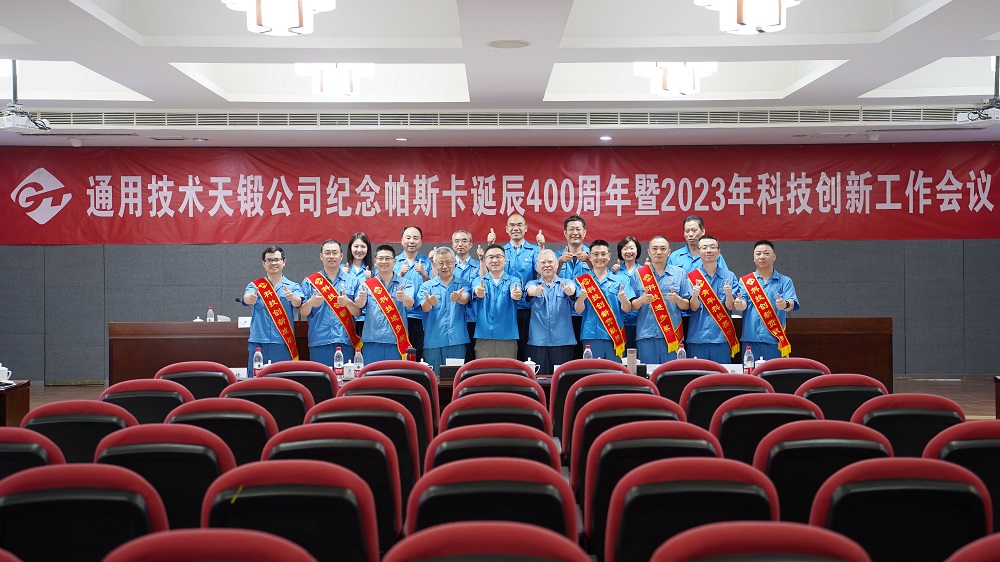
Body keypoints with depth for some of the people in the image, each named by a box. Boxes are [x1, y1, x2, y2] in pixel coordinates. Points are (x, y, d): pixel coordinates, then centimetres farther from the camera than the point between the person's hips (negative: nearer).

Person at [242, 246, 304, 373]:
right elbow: (246, 299, -12)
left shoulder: (292, 286, 7)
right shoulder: (254, 286, 9)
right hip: (258, 344, 1)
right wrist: (251, 298, -36)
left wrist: (292, 298, -36)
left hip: (283, 345, 0)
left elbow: (298, 302, -12)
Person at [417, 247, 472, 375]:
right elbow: (424, 308, -10)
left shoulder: (463, 284, 9)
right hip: (433, 341, 0)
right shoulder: (426, 286, 7)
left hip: (457, 341, 0)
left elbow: (465, 299, -12)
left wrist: (459, 298, -38)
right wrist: (430, 302, -36)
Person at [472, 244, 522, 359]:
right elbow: (475, 289, -15)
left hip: (508, 337, 0)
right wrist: (477, 292, -41)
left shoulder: (513, 281, 5)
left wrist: (517, 293, -43)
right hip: (483, 337, 0)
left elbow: (517, 290, -17)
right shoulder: (479, 281, 8)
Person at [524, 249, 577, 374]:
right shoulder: (533, 284, 10)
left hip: (563, 341, 0)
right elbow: (530, 290, -14)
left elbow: (572, 289, -15)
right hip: (538, 342, 0)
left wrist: (570, 290, -40)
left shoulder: (566, 283, 9)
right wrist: (536, 291, -39)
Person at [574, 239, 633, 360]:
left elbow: (627, 309, 3)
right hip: (590, 336, 0)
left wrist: (623, 300, -19)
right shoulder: (583, 281, 8)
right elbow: (579, 310, 1)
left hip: (615, 336, 1)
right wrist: (581, 298, -20)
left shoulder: (621, 280, 8)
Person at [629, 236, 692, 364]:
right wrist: (641, 300, -14)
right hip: (646, 335, 0)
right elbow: (631, 306, 7)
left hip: (672, 334, 1)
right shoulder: (638, 274, 7)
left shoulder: (680, 273, 8)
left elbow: (686, 306, 8)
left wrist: (677, 299, -13)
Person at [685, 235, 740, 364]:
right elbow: (694, 308, -2)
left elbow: (730, 307, 0)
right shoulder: (691, 277, 4)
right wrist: (694, 295, -23)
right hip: (697, 337, 0)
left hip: (722, 337, 0)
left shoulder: (729, 276, 5)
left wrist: (728, 294, -20)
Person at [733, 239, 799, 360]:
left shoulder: (785, 281, 8)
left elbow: (792, 304, -6)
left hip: (775, 340, 0)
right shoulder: (745, 281, 11)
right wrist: (739, 304, -26)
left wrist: (785, 304, -31)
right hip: (750, 338, 1)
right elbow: (742, 304, -1)